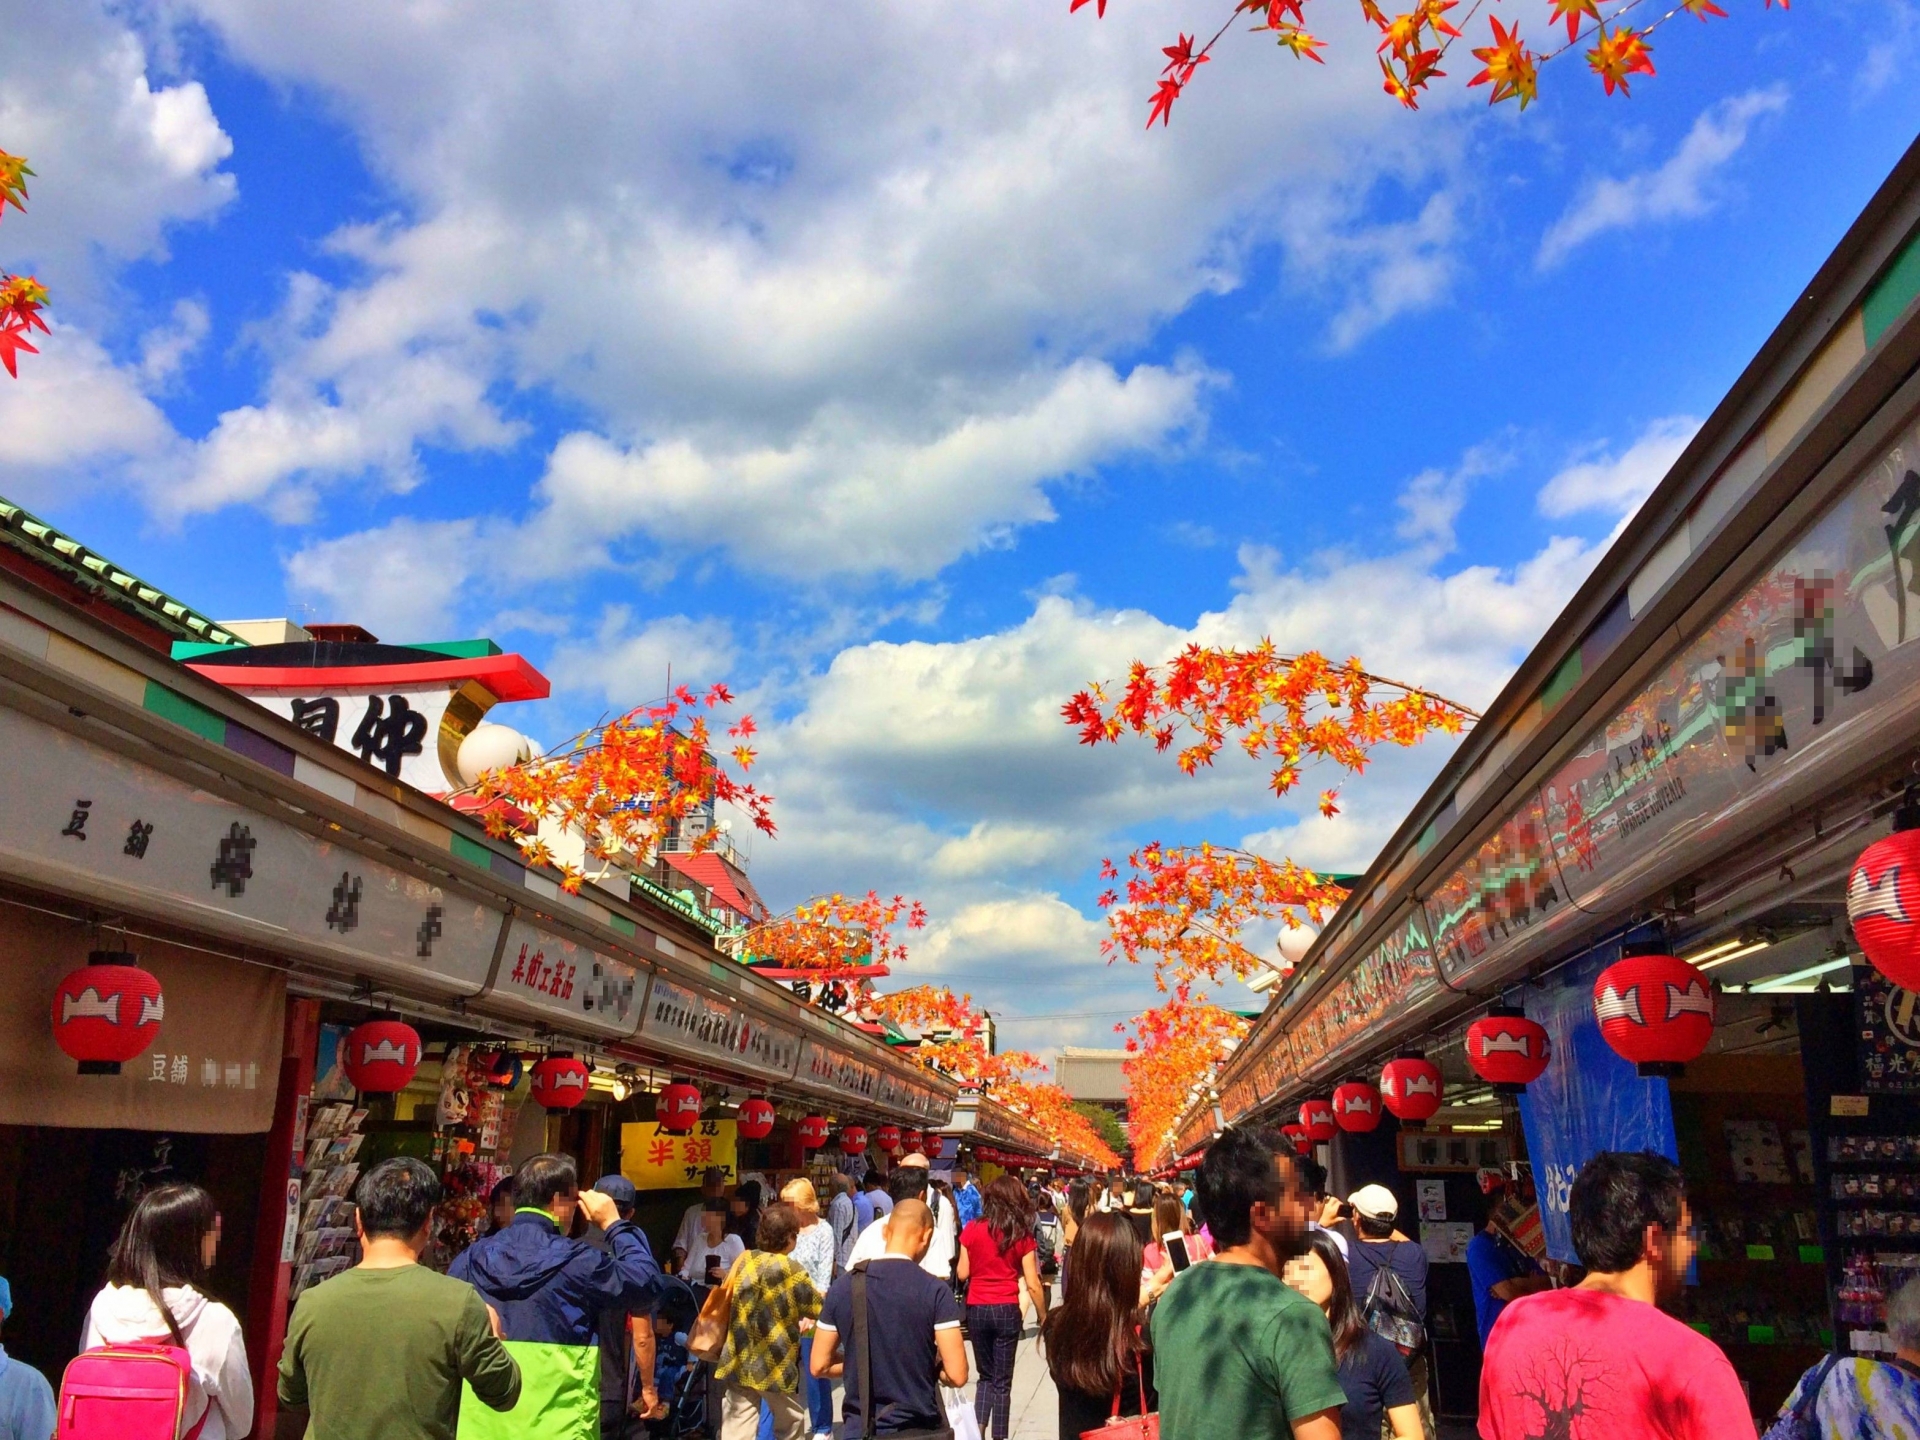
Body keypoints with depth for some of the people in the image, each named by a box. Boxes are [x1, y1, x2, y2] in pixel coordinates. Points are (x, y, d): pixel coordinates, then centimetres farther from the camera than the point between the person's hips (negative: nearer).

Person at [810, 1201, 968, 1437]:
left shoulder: (843, 1286, -4)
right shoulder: (935, 1290, -12)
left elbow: (818, 1366, 2)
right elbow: (957, 1375, -14)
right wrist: (929, 1365, 6)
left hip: (860, 1428, 2)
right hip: (919, 1428, -2)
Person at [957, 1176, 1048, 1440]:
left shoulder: (972, 1229, -2)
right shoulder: (1022, 1234, -3)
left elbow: (962, 1274, 1)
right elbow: (1032, 1284, -4)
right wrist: (1043, 1317, 8)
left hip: (977, 1309, 1)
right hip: (1007, 1310, -1)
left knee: (986, 1376, 18)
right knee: (1002, 1380, 9)